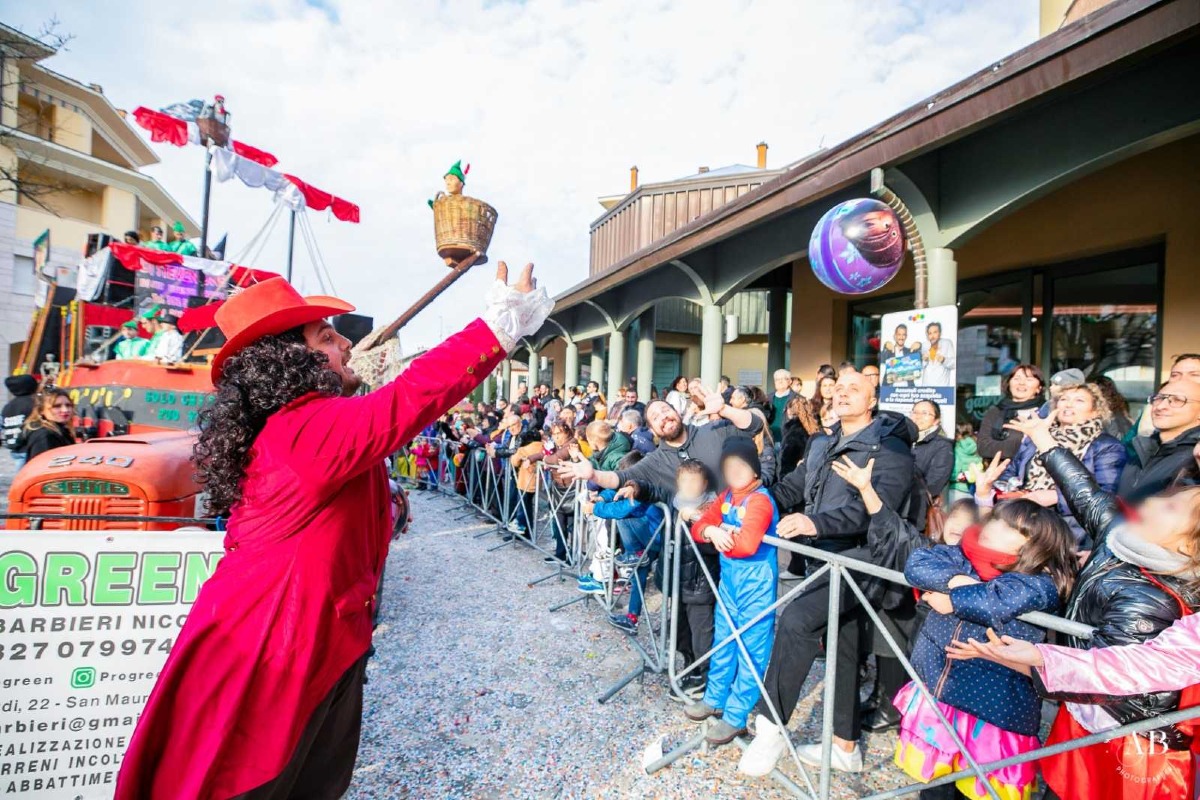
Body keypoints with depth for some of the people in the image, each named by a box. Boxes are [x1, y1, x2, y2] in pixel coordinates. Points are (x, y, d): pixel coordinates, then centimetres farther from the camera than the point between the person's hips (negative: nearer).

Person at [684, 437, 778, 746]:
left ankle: (736, 716, 18)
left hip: (755, 584, -8)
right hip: (729, 579, 8)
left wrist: (721, 540, -12)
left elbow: (747, 544, -31)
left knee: (750, 649, 6)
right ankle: (715, 698, 38)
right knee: (723, 640, 20)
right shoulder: (726, 497, 5)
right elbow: (699, 525, 2)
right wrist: (711, 532, -20)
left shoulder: (760, 501, -19)